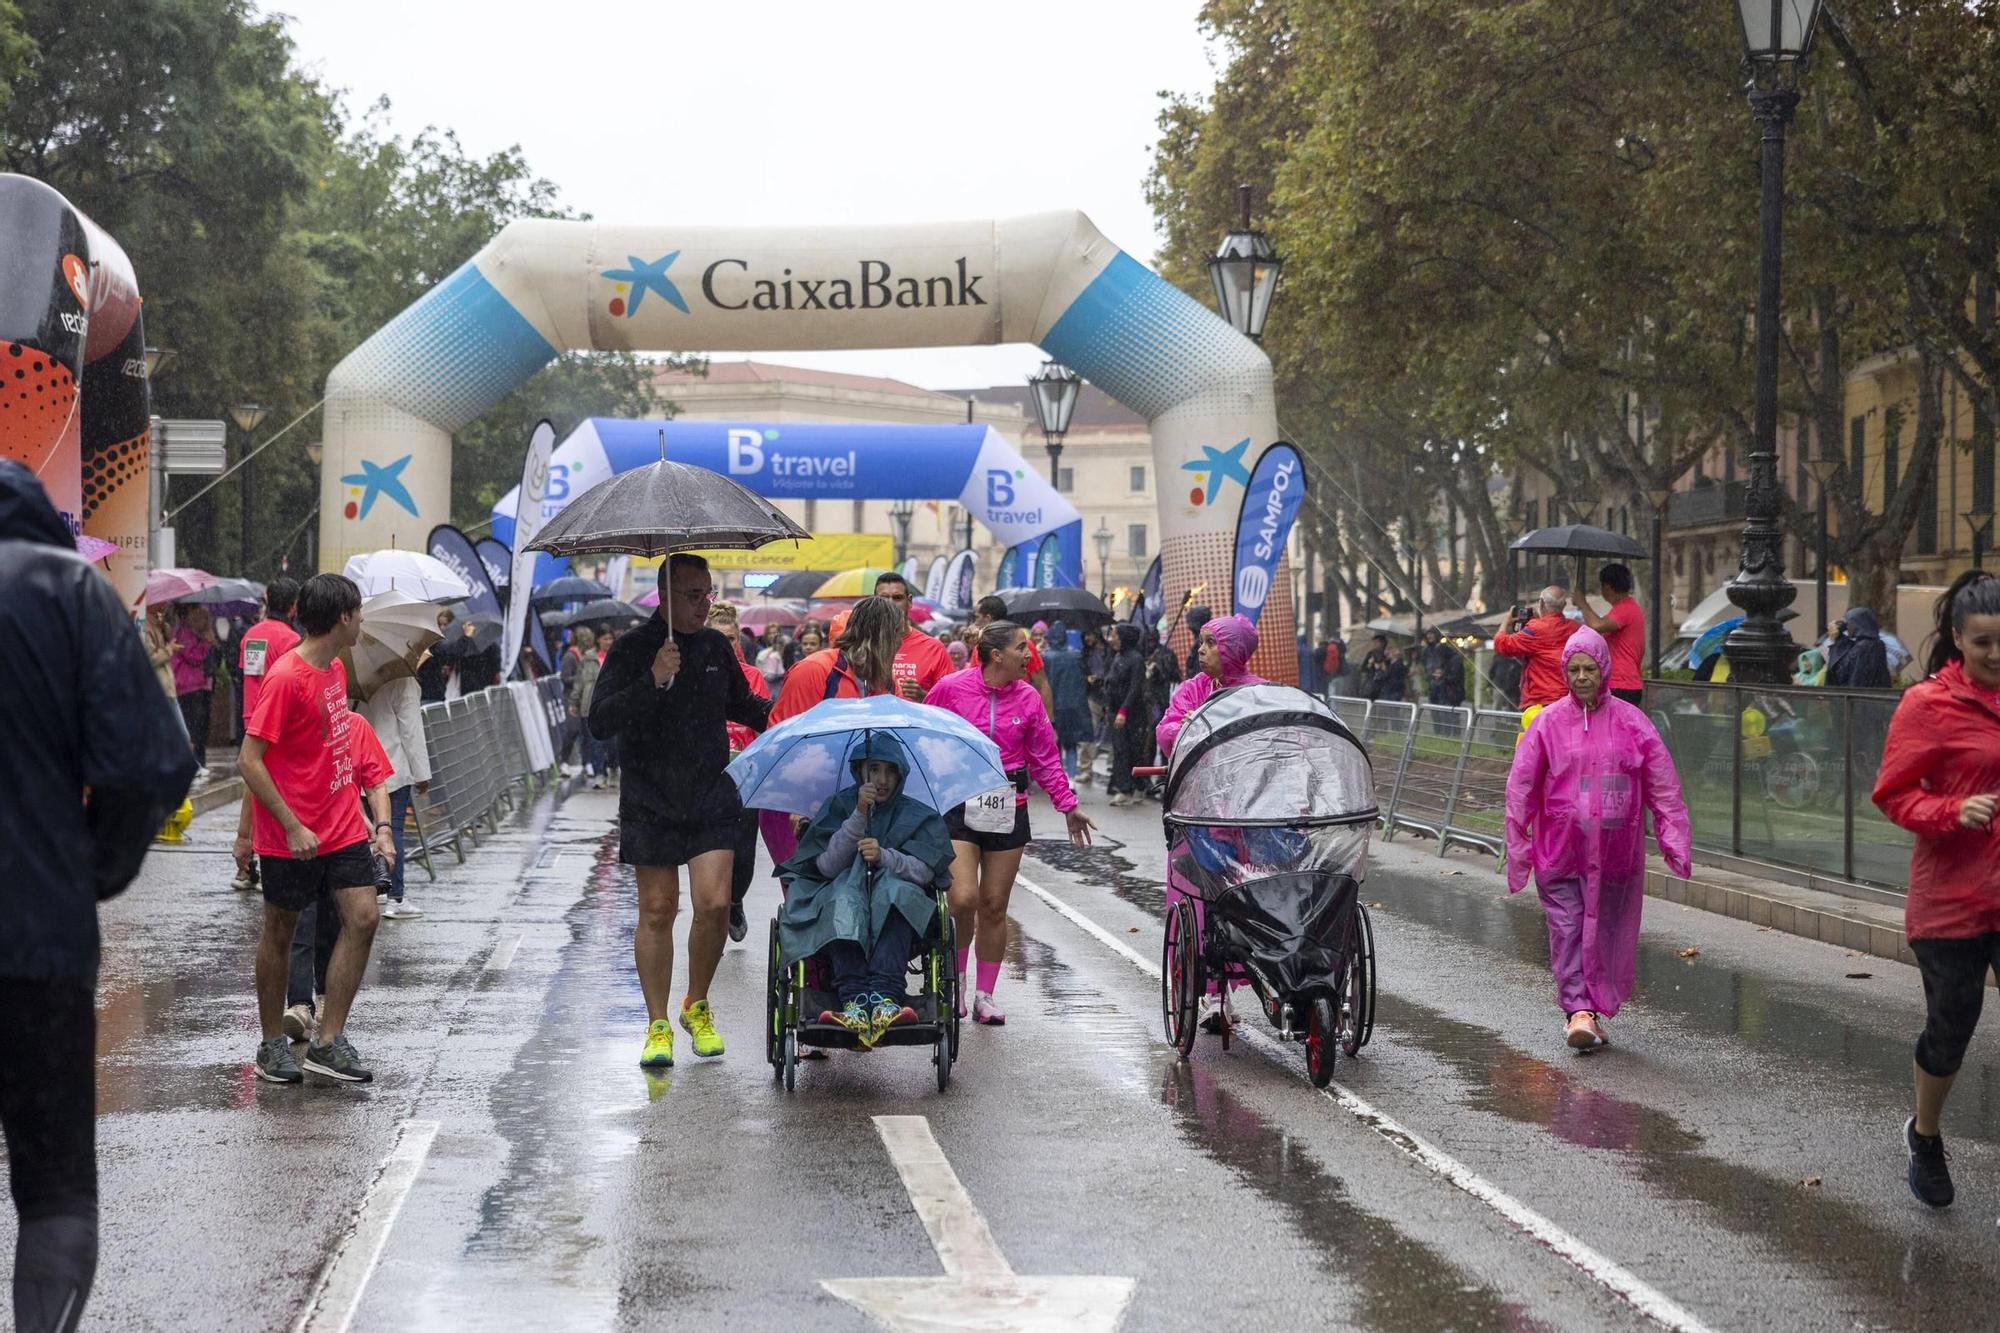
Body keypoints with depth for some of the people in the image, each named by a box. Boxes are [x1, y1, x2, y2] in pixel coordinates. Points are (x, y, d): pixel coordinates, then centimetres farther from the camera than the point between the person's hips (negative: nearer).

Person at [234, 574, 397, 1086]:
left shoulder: (335, 670, 9)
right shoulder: (285, 678, -17)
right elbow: (249, 760, -18)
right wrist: (293, 827, -21)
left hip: (343, 827, 7)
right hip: (291, 835, -7)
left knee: (362, 918, -4)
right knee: (280, 933, 7)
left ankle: (328, 1042, 1)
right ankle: (272, 1046, 20)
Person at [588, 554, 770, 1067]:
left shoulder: (717, 646, 10)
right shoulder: (631, 650, -5)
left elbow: (741, 705, 29)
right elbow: (600, 722, -17)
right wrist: (653, 681, -25)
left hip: (712, 799, 3)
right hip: (651, 803, -3)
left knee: (714, 904, -9)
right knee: (657, 910, 0)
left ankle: (697, 1006, 14)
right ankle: (658, 1025, 11)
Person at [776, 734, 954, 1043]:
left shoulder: (917, 817, 12)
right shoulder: (840, 806, 11)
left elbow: (925, 870, -3)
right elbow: (826, 866, -5)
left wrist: (884, 857, -21)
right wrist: (859, 815, -13)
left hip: (896, 917, 0)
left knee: (895, 890, -32)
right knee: (846, 893, -33)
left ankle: (885, 997, -48)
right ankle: (853, 999, -49)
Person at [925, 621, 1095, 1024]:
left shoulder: (1028, 698, 3)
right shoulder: (951, 688, -6)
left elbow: (1045, 758, 10)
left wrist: (1068, 806, 7)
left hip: (1008, 810, 3)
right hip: (958, 806, -3)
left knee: (995, 906, 7)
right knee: (964, 899, -14)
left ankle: (984, 995, 18)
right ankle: (955, 976, 12)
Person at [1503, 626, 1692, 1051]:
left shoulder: (1631, 722, 2)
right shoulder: (1548, 722, 0)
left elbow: (1663, 785, 4)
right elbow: (1521, 788, 2)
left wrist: (1674, 841, -2)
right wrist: (1518, 849, 0)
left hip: (1616, 849, 1)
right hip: (1560, 848, -1)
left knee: (1608, 928, 6)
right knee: (1567, 928, -7)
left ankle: (1595, 1008, 18)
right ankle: (1579, 1009, -8)